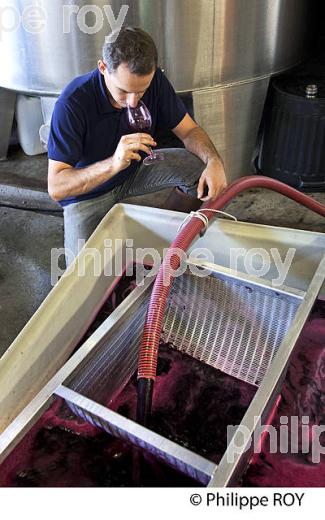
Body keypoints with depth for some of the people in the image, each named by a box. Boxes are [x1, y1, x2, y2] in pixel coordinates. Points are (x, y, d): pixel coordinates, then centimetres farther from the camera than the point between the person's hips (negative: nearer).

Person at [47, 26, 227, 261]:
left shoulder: (154, 81, -17)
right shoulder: (72, 103, -31)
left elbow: (189, 130, -8)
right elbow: (56, 187, -32)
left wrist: (214, 160, -30)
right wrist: (113, 164, -48)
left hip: (136, 169, 4)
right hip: (88, 191, -4)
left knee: (201, 169, -19)